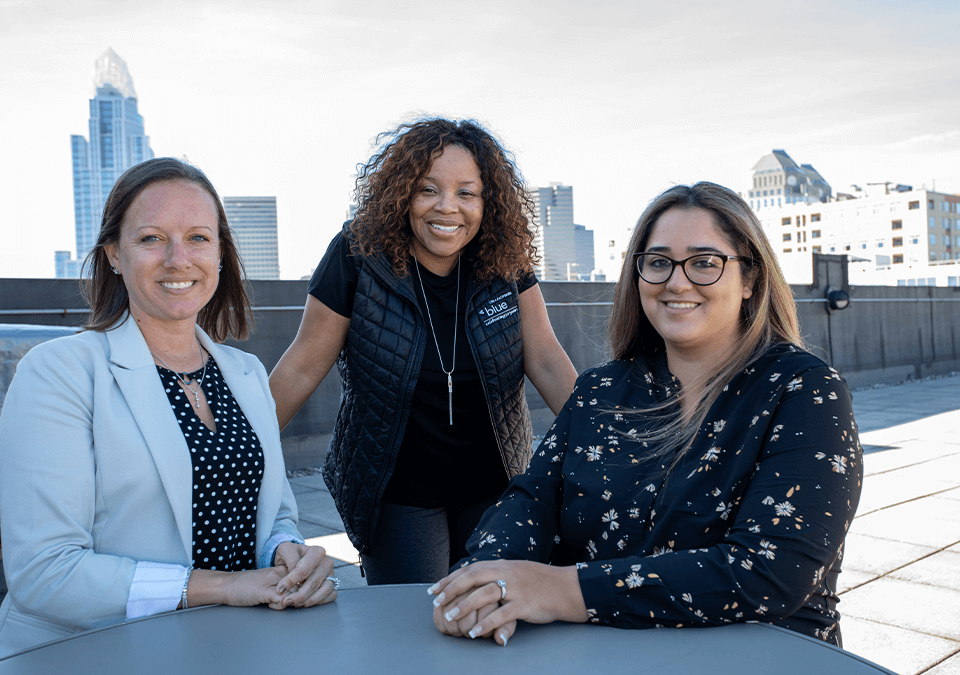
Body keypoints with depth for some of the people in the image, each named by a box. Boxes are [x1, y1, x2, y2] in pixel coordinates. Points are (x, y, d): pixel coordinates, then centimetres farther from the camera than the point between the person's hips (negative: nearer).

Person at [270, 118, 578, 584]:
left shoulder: (506, 262, -8)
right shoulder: (358, 255, -14)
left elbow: (547, 362, -6)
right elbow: (303, 367, -10)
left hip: (493, 488, 3)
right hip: (395, 494, -2)